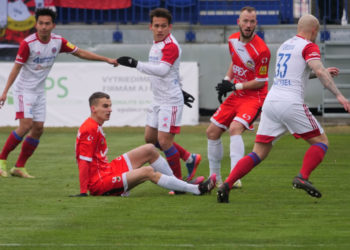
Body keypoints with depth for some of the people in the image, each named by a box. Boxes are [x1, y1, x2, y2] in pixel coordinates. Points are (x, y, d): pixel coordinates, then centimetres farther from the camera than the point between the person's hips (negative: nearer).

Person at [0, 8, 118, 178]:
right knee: (26, 125, -19)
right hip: (24, 89, -6)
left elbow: (80, 53, 8)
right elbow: (17, 67, -16)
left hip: (39, 90, 6)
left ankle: (19, 167, 9)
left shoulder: (58, 41, -3)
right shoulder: (28, 43, -19)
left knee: (38, 129, 1)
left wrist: (107, 59, 6)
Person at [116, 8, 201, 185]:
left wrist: (135, 64, -36)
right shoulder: (156, 44, 12)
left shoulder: (171, 46, -17)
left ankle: (179, 182, 2)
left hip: (171, 101, -10)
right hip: (158, 100, 10)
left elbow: (162, 70, -32)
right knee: (150, 138, 12)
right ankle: (190, 159, 24)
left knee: (164, 141, -12)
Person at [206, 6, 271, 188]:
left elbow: (261, 82, -15)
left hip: (254, 97, -8)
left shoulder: (261, 50, -20)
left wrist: (235, 86, -18)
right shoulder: (233, 40, 2)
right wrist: (226, 81, 7)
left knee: (235, 128, -30)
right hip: (236, 96, 8)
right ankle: (215, 178, 21)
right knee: (212, 132, 7)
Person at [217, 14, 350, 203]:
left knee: (258, 153, 7)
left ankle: (226, 185, -9)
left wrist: (324, 73, 41)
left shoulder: (285, 45, 23)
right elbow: (319, 71, -18)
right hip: (290, 104, -7)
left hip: (271, 102, 7)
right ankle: (302, 177, -14)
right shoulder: (309, 47, -1)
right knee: (321, 142, 7)